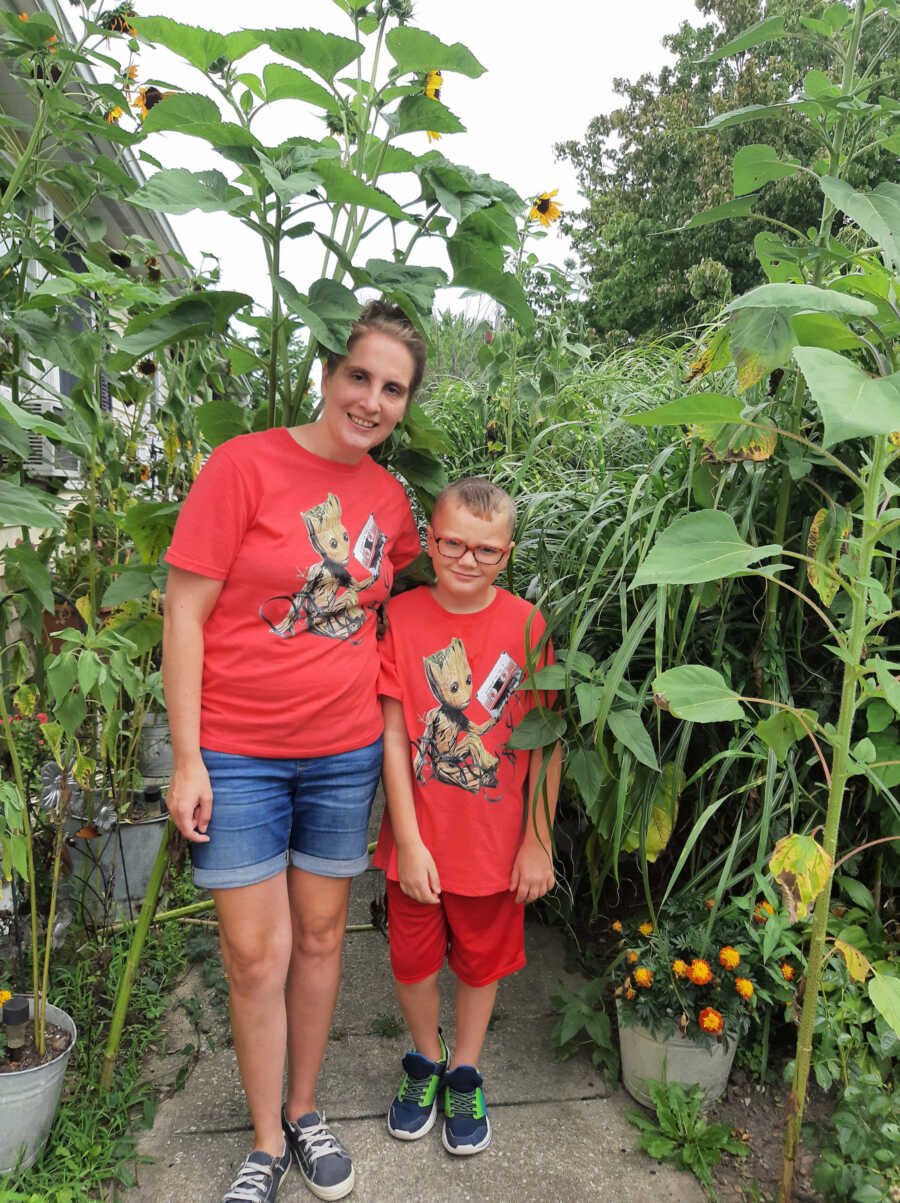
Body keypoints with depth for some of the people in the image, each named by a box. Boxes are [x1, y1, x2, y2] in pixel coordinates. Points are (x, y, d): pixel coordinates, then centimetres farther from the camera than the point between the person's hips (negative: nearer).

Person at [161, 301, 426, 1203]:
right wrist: (187, 760, -12)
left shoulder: (389, 497, 3)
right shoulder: (244, 464, -11)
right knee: (255, 954, 7)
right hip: (238, 755, -4)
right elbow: (184, 615, -11)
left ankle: (306, 1111, 39)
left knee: (321, 935, 16)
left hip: (345, 753, 4)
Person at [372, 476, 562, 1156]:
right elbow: (393, 736, -9)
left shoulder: (527, 626, -9)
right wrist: (409, 839, -10)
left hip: (496, 839, 0)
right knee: (414, 956, 17)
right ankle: (426, 1058, 46)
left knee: (483, 957, 18)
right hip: (418, 840, 0)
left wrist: (538, 841, -4)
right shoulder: (400, 618, -10)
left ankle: (465, 1073, 44)